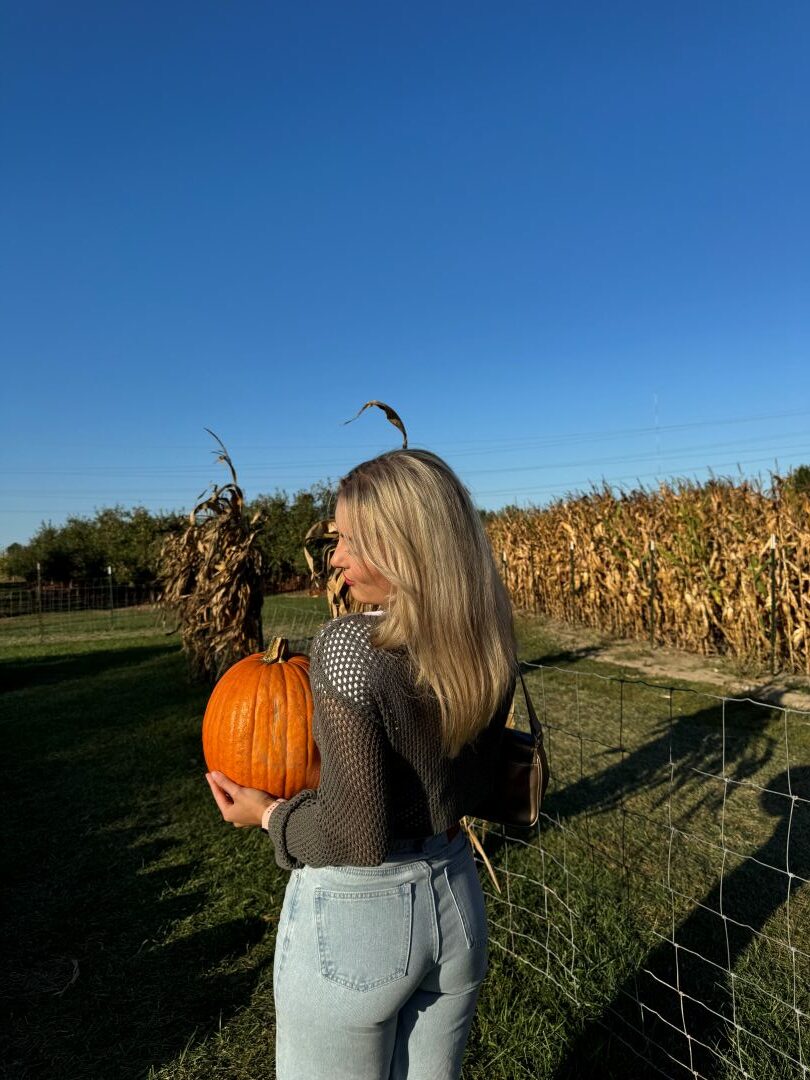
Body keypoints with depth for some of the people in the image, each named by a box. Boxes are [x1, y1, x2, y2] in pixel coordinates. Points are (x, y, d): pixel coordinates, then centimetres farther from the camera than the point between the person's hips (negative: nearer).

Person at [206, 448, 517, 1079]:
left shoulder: (349, 647, -27)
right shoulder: (486, 647, -7)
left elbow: (357, 838, -23)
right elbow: (474, 789, 5)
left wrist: (268, 815, -7)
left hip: (352, 914, -5)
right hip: (456, 900, 6)